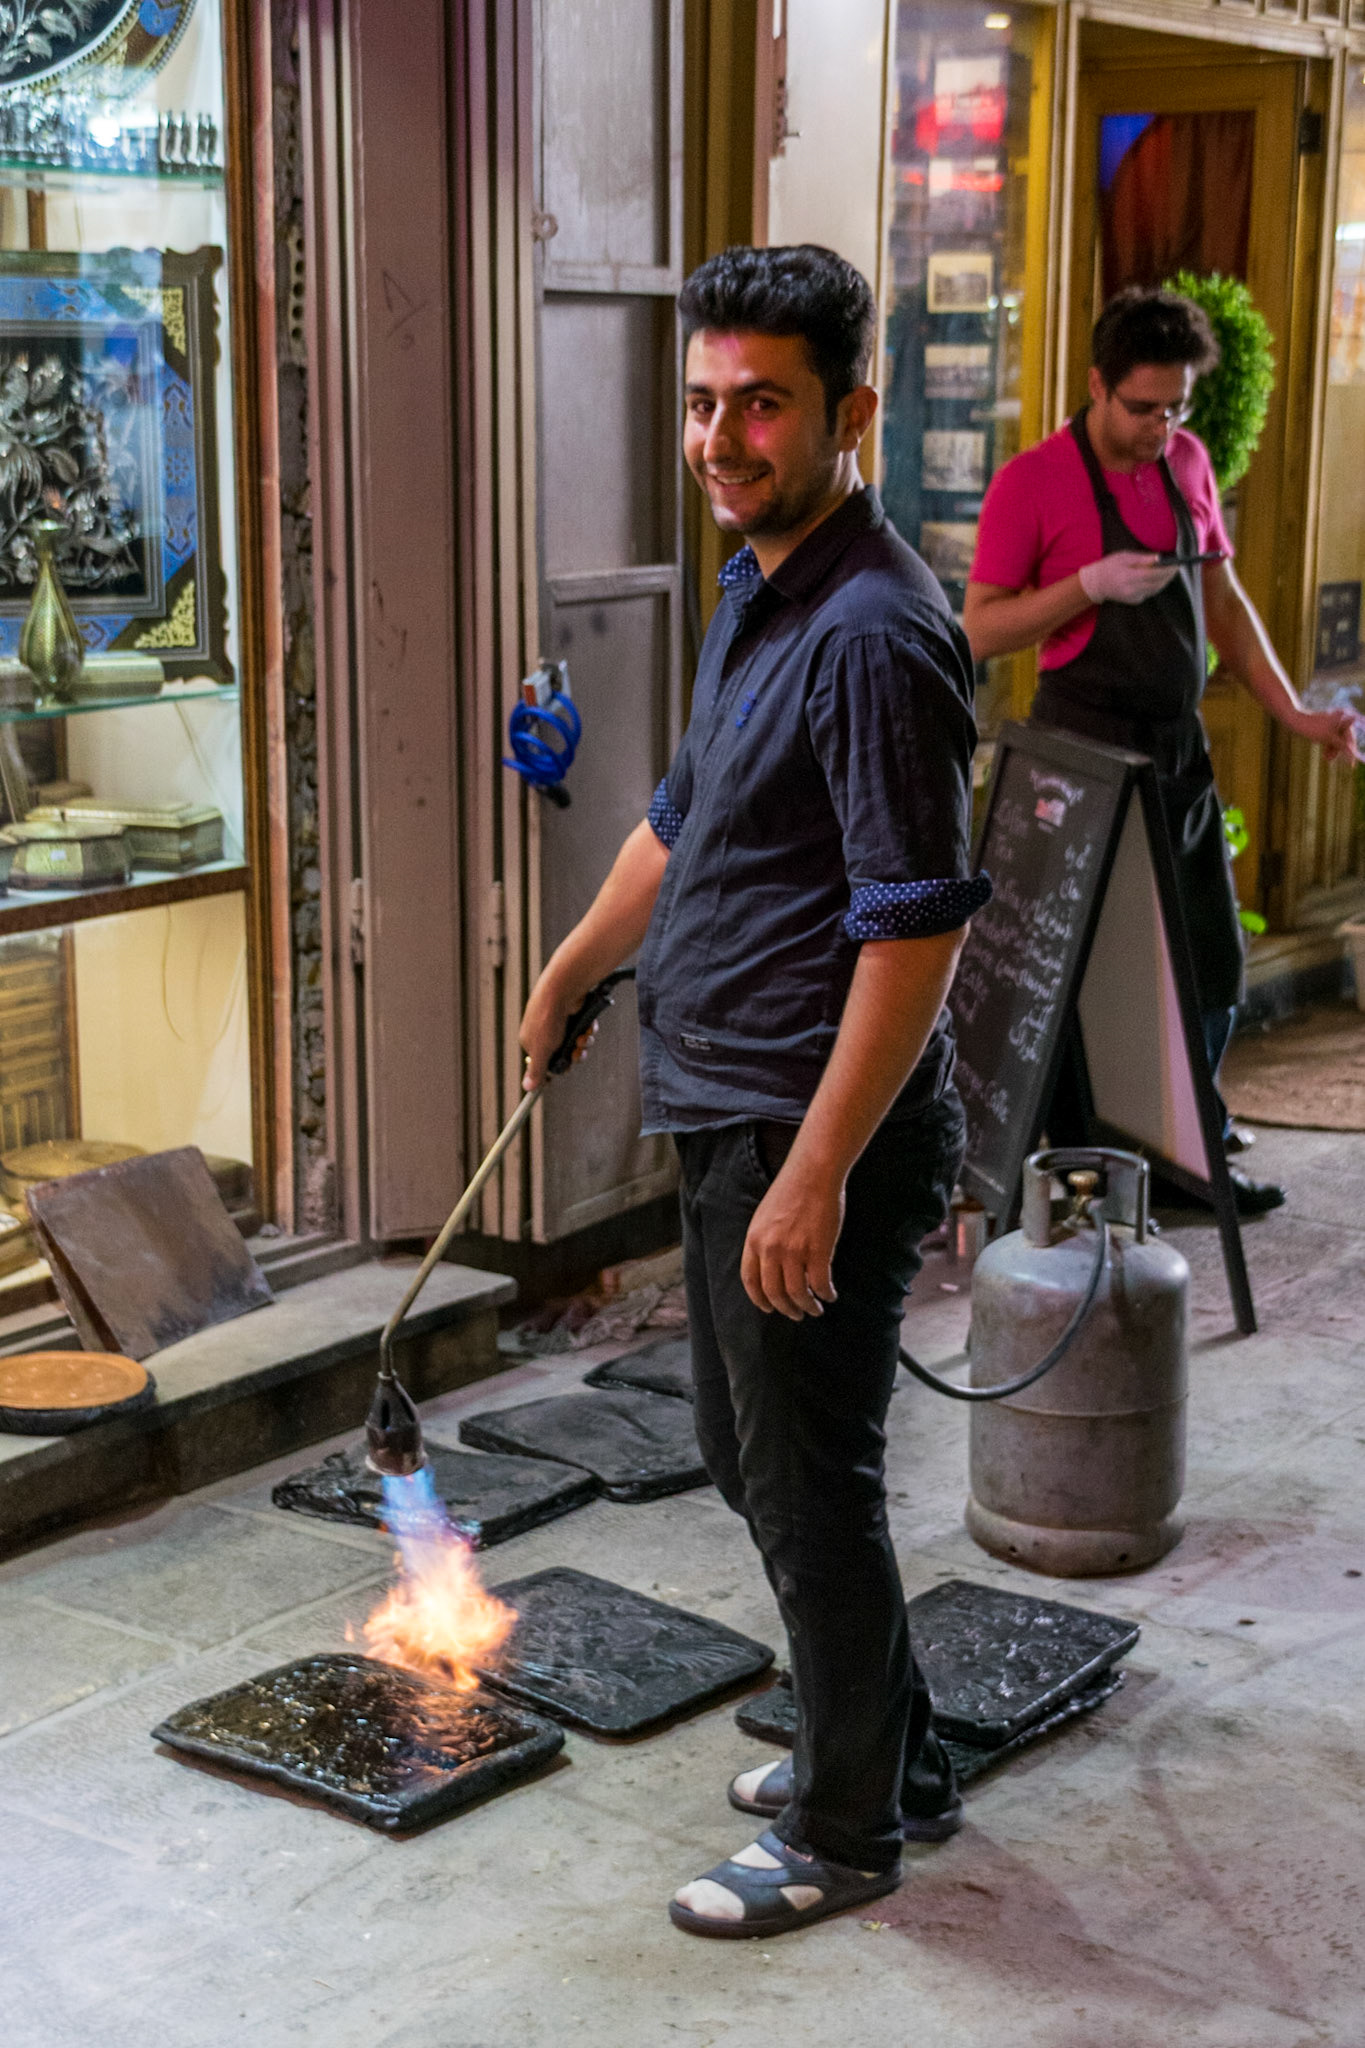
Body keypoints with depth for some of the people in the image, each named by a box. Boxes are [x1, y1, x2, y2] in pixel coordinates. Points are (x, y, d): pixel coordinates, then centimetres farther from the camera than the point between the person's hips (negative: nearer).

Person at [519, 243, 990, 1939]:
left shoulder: (876, 636, -21)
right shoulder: (755, 591, 11)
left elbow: (918, 927, -25)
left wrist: (814, 1175, -26)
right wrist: (573, 969, 36)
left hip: (820, 1134, -10)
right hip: (728, 1114, 10)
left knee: (809, 1481, 3)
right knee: (747, 1452, 20)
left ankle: (847, 1830, 22)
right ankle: (891, 1757, 37)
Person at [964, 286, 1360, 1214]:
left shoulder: (1188, 464, 9)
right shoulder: (1032, 483, -10)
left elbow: (1223, 600, 16)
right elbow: (981, 630, -10)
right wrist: (1091, 585, -21)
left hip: (1181, 752, 6)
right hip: (1088, 750, -6)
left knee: (1215, 967, 10)